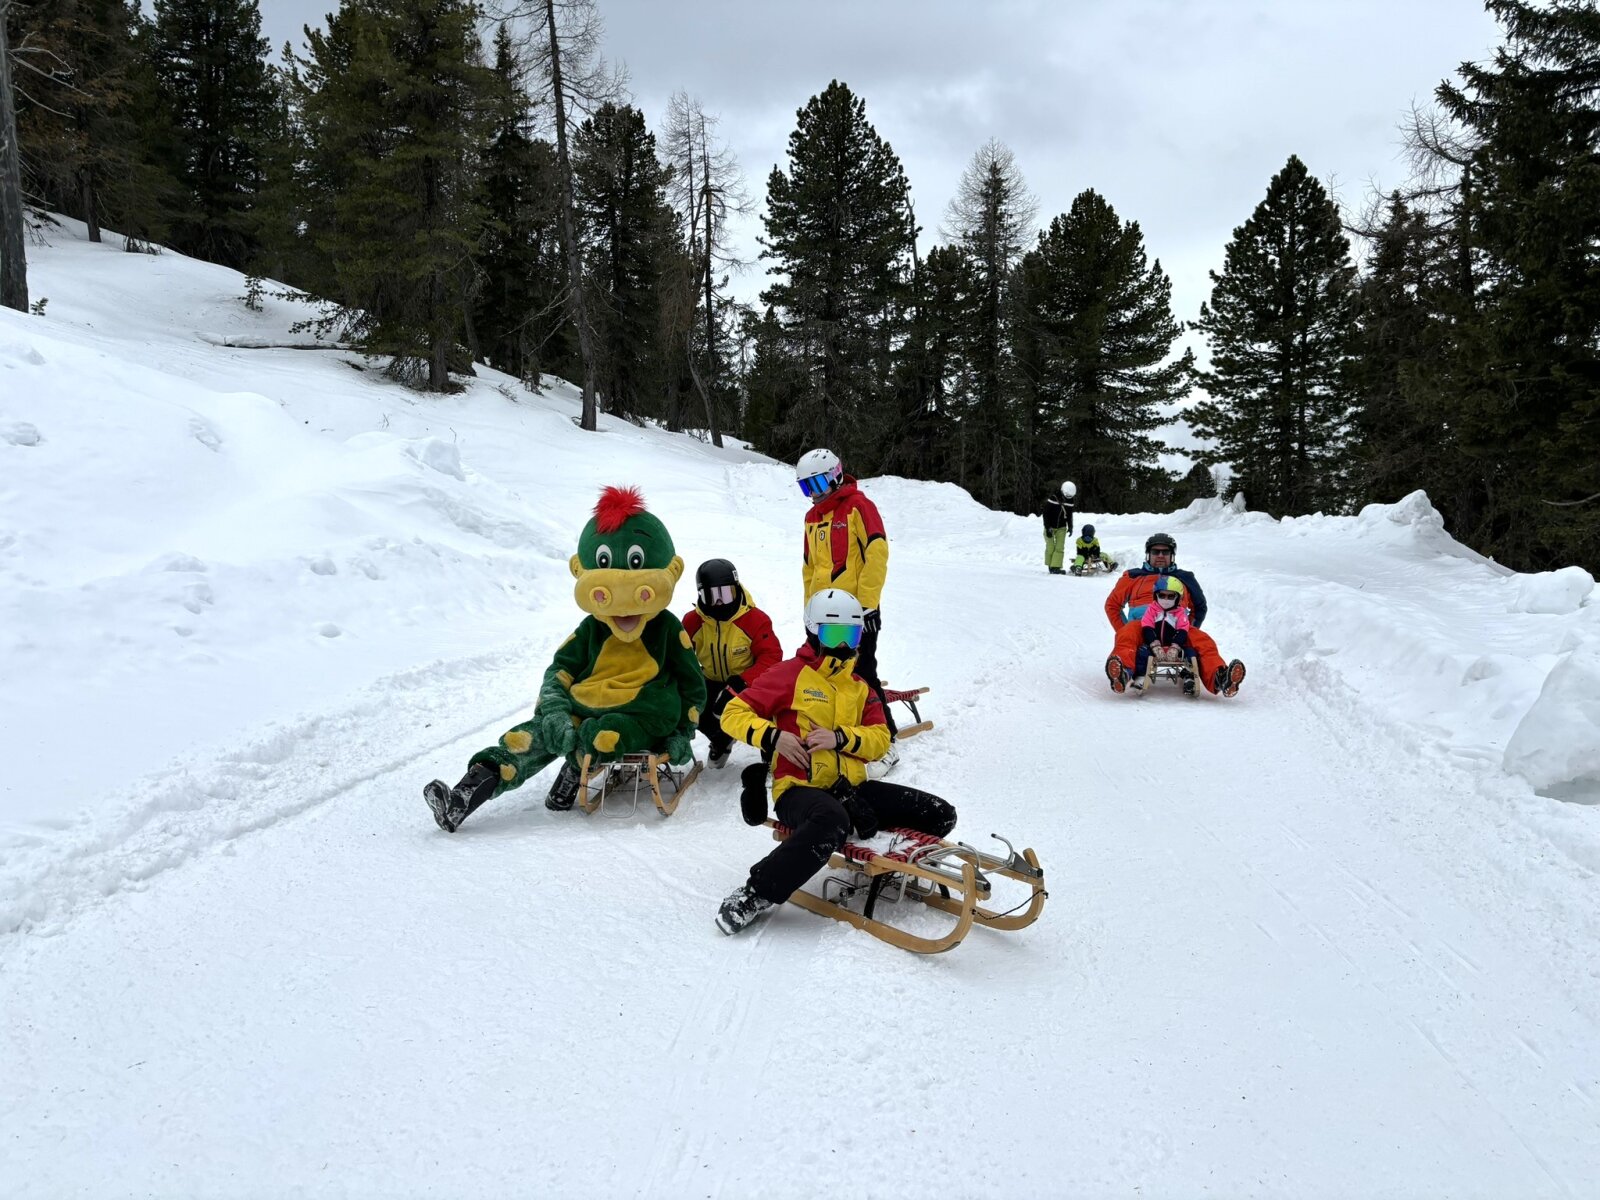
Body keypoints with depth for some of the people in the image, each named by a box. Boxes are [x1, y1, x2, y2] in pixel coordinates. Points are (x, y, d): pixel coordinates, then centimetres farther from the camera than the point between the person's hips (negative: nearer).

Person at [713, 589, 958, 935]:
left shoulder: (860, 686, 19)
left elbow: (880, 740, 8)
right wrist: (773, 736, -19)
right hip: (799, 787, -6)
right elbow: (734, 714, -3)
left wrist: (840, 737, -11)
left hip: (851, 788, 6)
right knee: (832, 821, -43)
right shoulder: (792, 674, 0)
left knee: (940, 815, -3)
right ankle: (757, 894, -29)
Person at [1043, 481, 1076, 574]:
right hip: (1050, 527, -4)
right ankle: (1050, 566, 16)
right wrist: (1048, 528, -20)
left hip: (1061, 528, 4)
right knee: (1050, 547, -1)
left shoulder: (1070, 500, -1)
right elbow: (1046, 514, -17)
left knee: (1060, 548, -7)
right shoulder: (1052, 498, -18)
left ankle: (1055, 567, -9)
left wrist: (1070, 526, 7)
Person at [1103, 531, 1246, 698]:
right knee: (1127, 635, -37)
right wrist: (1122, 630, 12)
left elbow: (1199, 607, 35)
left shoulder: (1184, 578, 31)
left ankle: (1219, 678, -54)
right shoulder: (1134, 576, 27)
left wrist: (1188, 631, 17)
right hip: (1141, 625, -1)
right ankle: (1122, 673, -65)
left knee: (1203, 640, -29)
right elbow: (1112, 605, 27)